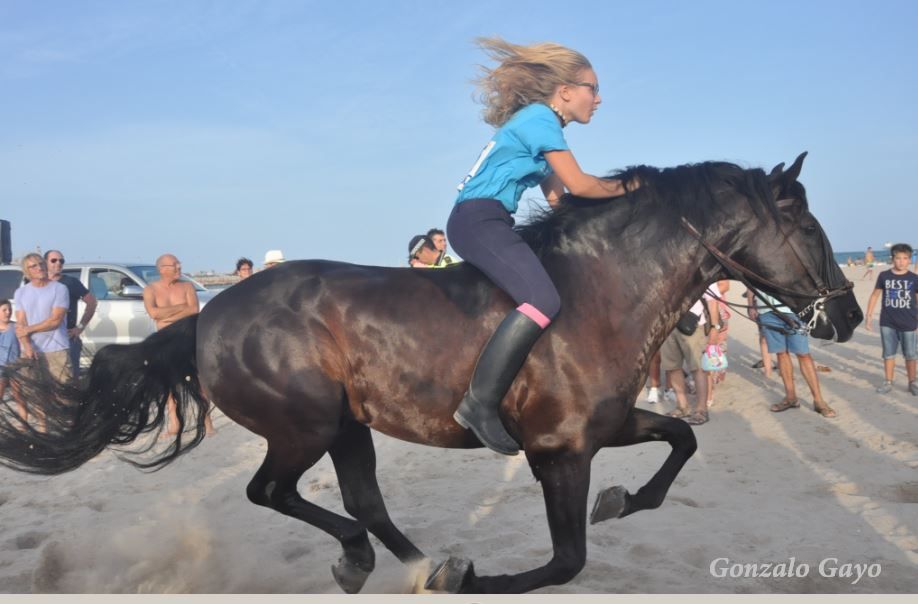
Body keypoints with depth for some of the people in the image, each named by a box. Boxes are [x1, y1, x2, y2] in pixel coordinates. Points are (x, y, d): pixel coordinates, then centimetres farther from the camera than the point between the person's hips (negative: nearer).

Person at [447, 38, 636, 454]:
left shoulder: (539, 122, 23)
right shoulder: (540, 117, -7)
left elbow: (555, 198, 21)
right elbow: (578, 185, -11)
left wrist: (613, 193, 15)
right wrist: (626, 187, 5)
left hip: (482, 223, 11)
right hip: (480, 220, -11)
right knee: (544, 302, -28)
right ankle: (480, 403, -30)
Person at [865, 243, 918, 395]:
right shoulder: (884, 276, -2)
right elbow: (875, 295, 7)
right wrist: (869, 315, 4)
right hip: (887, 323, 1)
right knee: (888, 354, 8)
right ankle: (888, 382, 18)